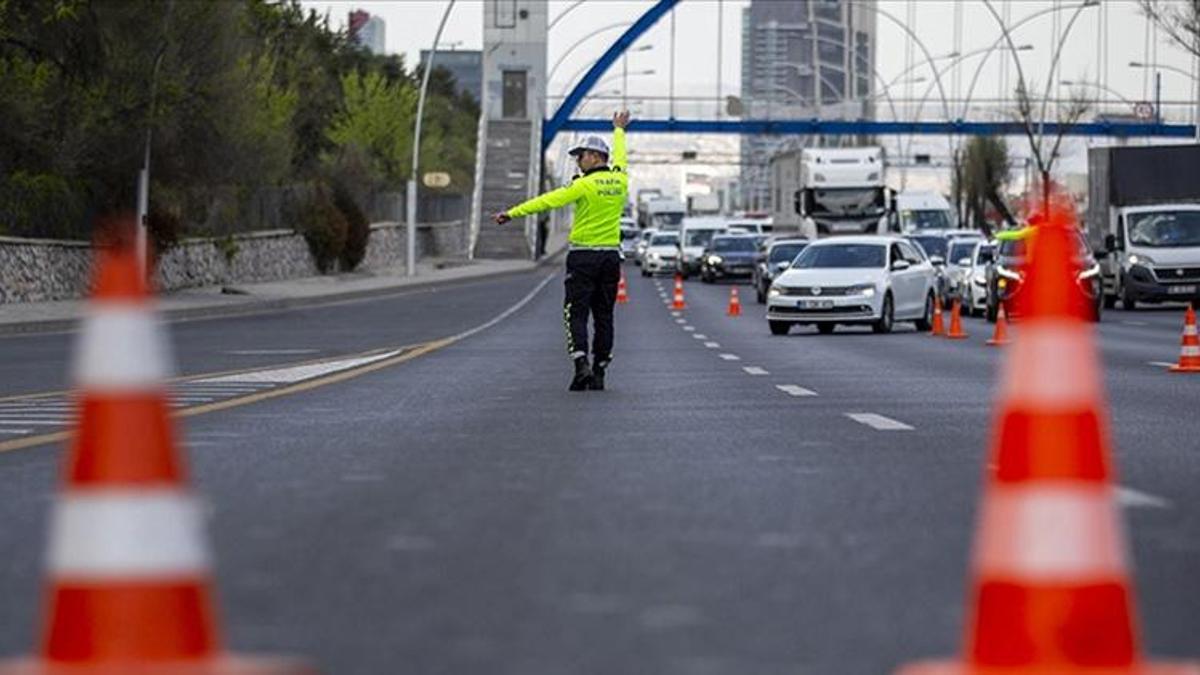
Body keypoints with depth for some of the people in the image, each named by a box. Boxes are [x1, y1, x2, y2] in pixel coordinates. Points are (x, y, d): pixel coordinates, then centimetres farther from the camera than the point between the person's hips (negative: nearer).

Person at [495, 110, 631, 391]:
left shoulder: (585, 185, -13)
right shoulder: (619, 180, 5)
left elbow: (548, 200, -17)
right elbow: (619, 158, 27)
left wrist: (513, 213, -18)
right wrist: (619, 130, 47)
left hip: (584, 256, -5)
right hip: (611, 256, 6)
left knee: (576, 313, -2)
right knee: (603, 315, 9)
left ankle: (582, 365, -19)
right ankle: (599, 373, 9)